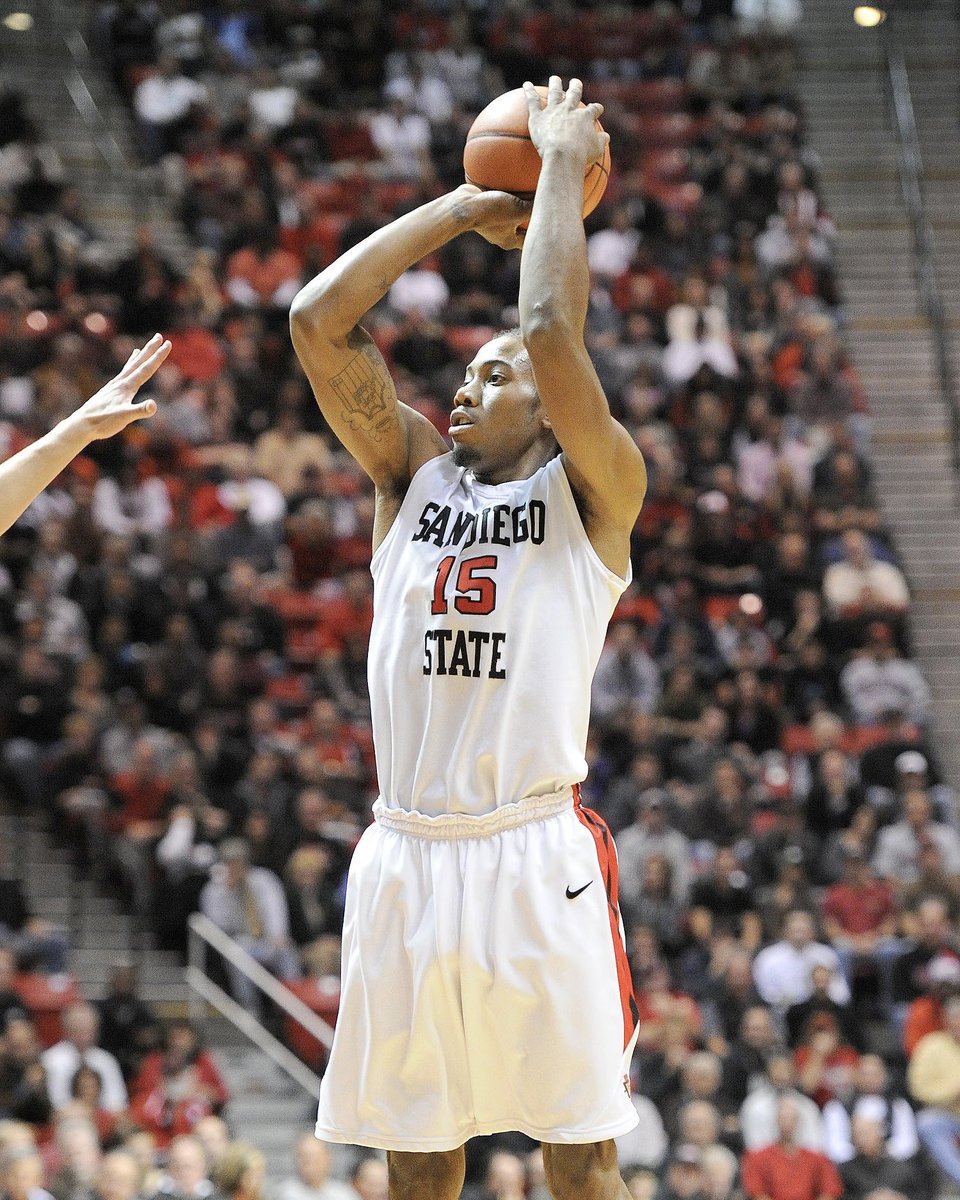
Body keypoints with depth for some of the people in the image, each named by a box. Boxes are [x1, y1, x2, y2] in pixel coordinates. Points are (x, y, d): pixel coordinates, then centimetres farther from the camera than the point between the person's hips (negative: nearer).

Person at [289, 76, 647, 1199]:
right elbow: (317, 321, 6)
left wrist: (565, 166, -2)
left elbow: (552, 336, -13)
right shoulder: (414, 472, 15)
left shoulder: (592, 489, 4)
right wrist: (467, 205, 9)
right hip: (404, 854, 4)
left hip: (539, 855, -4)